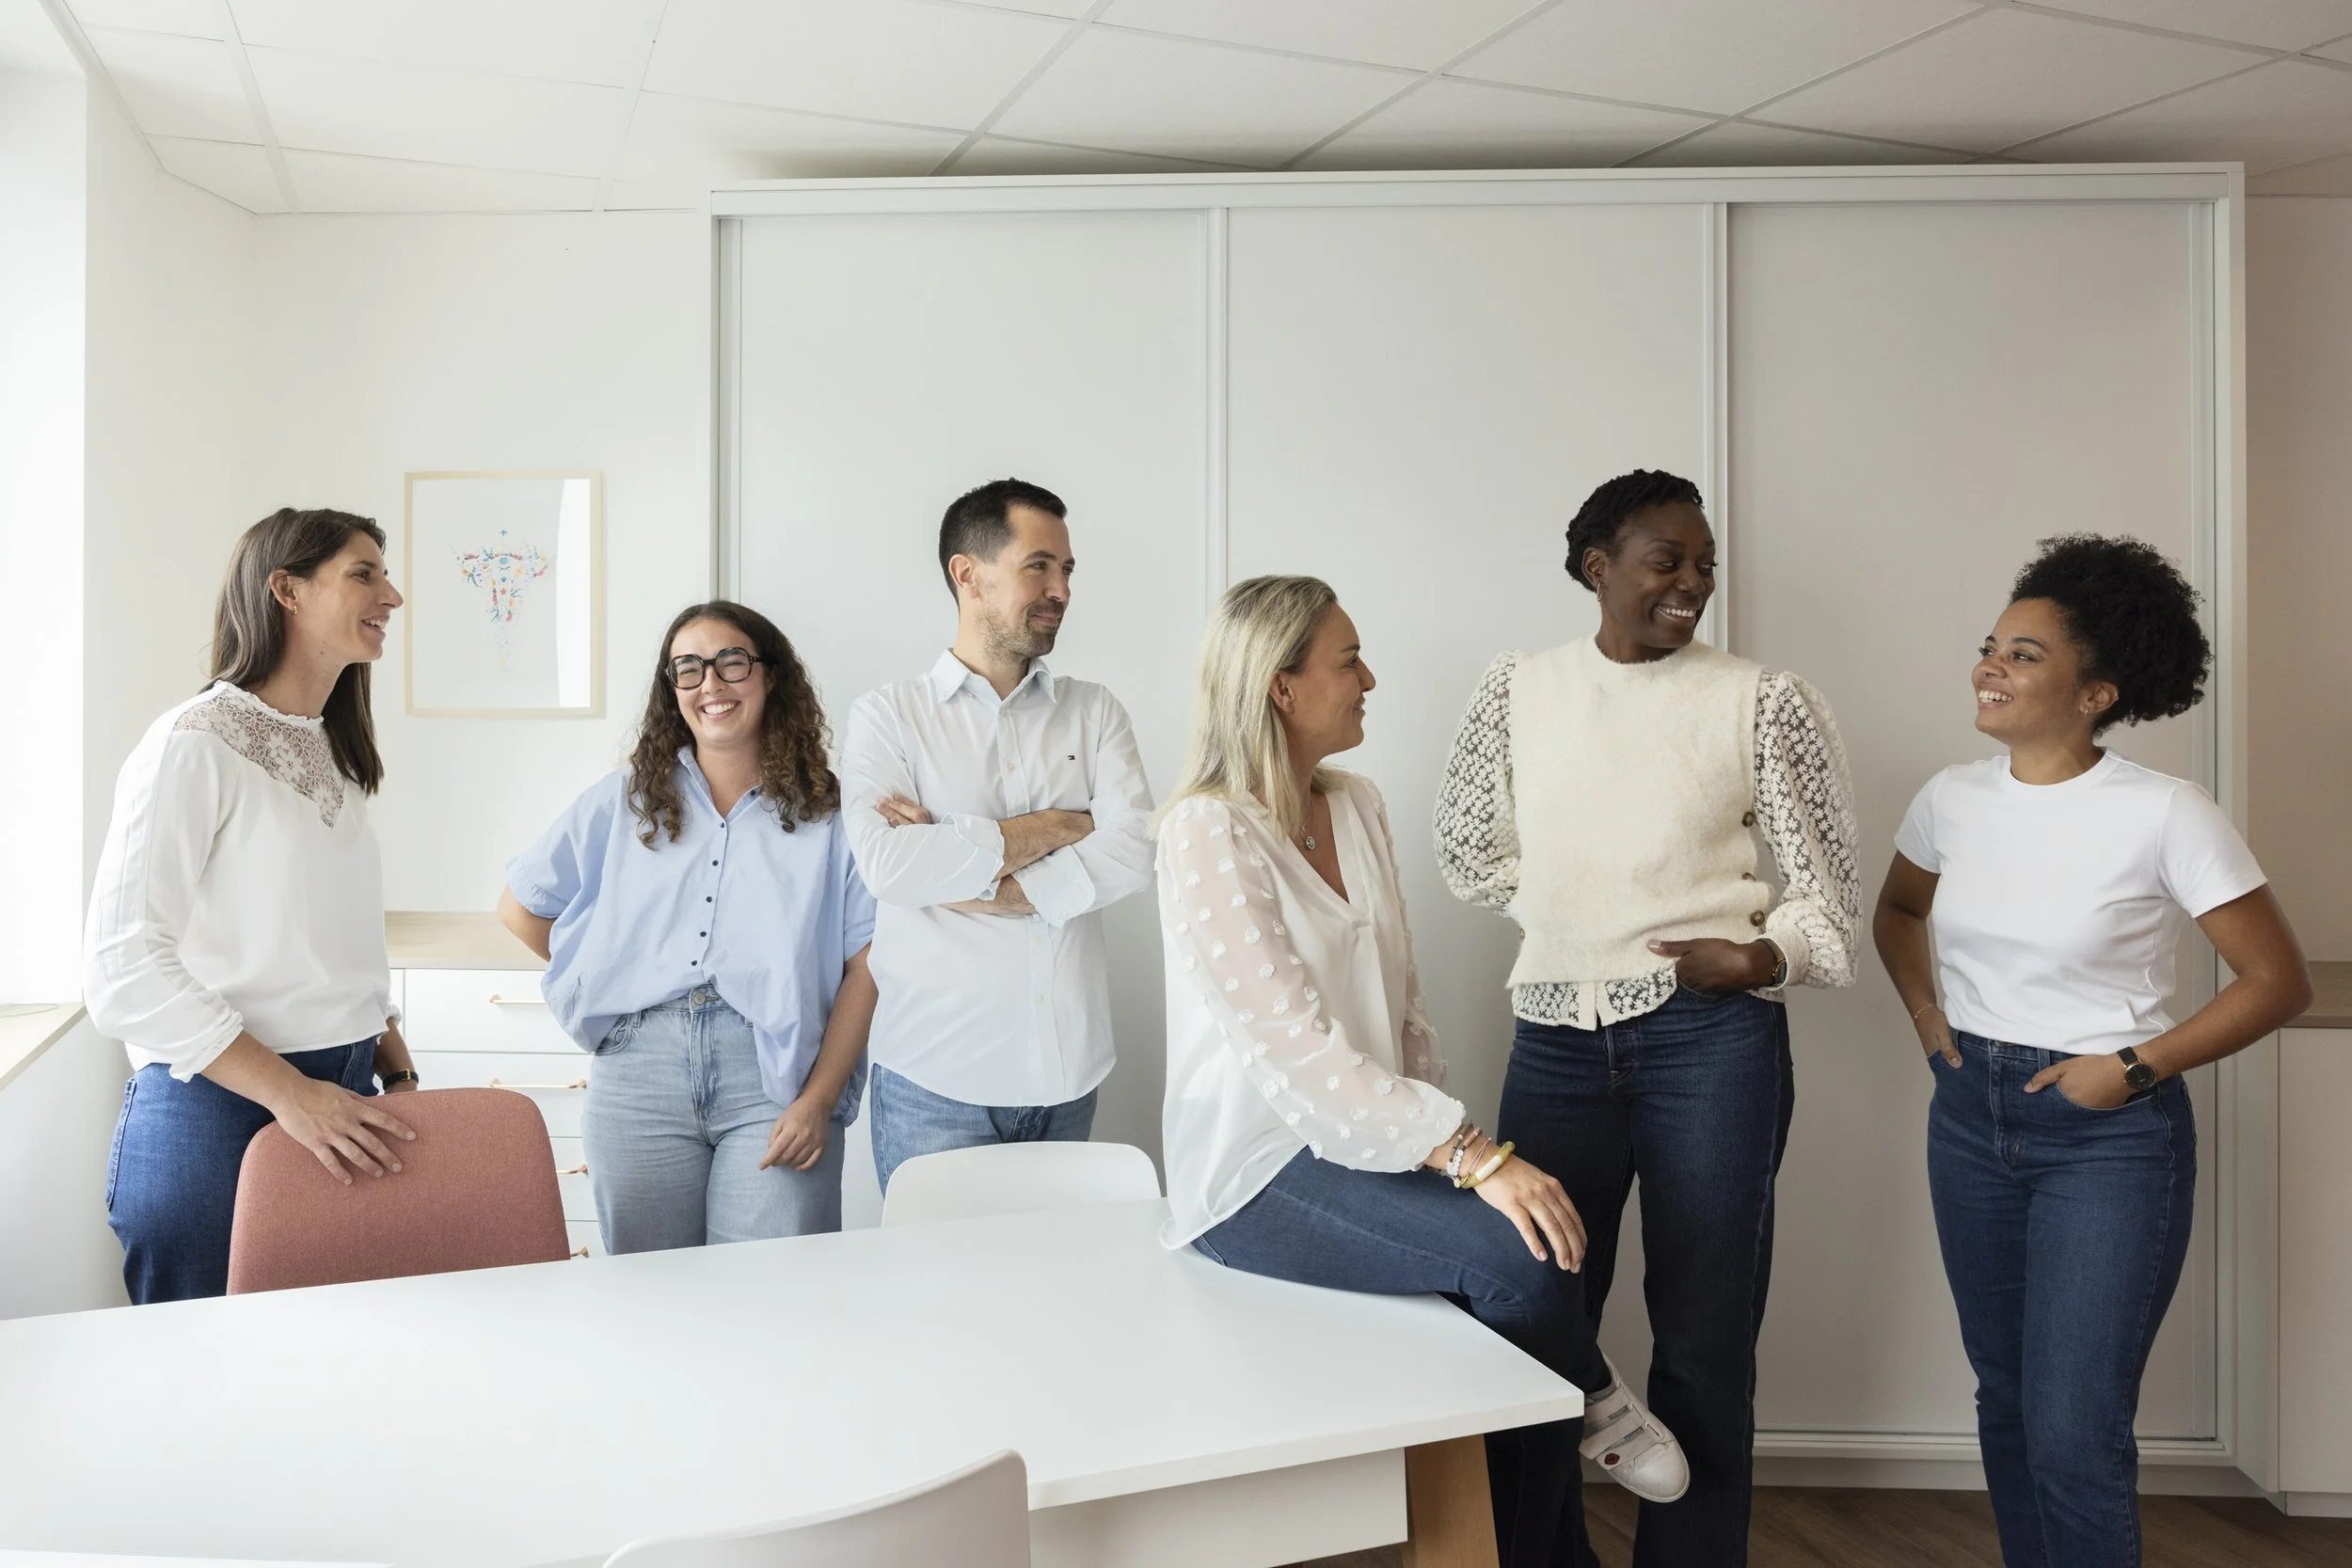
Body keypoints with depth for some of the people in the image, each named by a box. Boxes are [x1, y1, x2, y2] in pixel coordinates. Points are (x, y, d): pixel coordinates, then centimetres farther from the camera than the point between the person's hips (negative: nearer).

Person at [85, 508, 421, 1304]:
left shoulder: (336, 753, 12)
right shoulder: (195, 745, -11)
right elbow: (123, 968, -17)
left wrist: (401, 1078, 8)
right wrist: (288, 1091, -22)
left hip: (339, 1104, 7)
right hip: (213, 1114, -7)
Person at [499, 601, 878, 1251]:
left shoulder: (828, 813, 5)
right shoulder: (624, 800, 14)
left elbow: (867, 966, -2)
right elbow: (519, 908, 20)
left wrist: (819, 1100, -10)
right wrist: (608, 975, 11)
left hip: (774, 1078, -2)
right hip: (638, 1071, 3)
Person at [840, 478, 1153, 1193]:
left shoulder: (1094, 712, 10)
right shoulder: (888, 716, 2)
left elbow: (1134, 850, -6)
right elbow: (888, 863, -15)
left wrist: (976, 888, -12)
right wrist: (1052, 828, -8)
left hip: (1067, 1072, 3)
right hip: (937, 1078, -2)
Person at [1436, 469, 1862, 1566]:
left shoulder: (1762, 702, -2)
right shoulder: (1517, 691, 5)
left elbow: (1828, 883, 2)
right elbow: (1466, 845, 15)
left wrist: (1763, 956, -15)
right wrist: (1575, 920, 8)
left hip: (1712, 1039, -2)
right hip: (1555, 1040, 3)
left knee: (1703, 1338, 7)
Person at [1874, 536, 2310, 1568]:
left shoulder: (2164, 816, -15)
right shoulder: (1952, 798, 0)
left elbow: (2278, 982, -9)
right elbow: (1897, 912, 20)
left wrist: (2136, 1069, -14)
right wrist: (1926, 1013, 7)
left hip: (2108, 1136, -5)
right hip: (1969, 1117, 5)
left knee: (2073, 1432, -7)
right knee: (2006, 1399, 17)